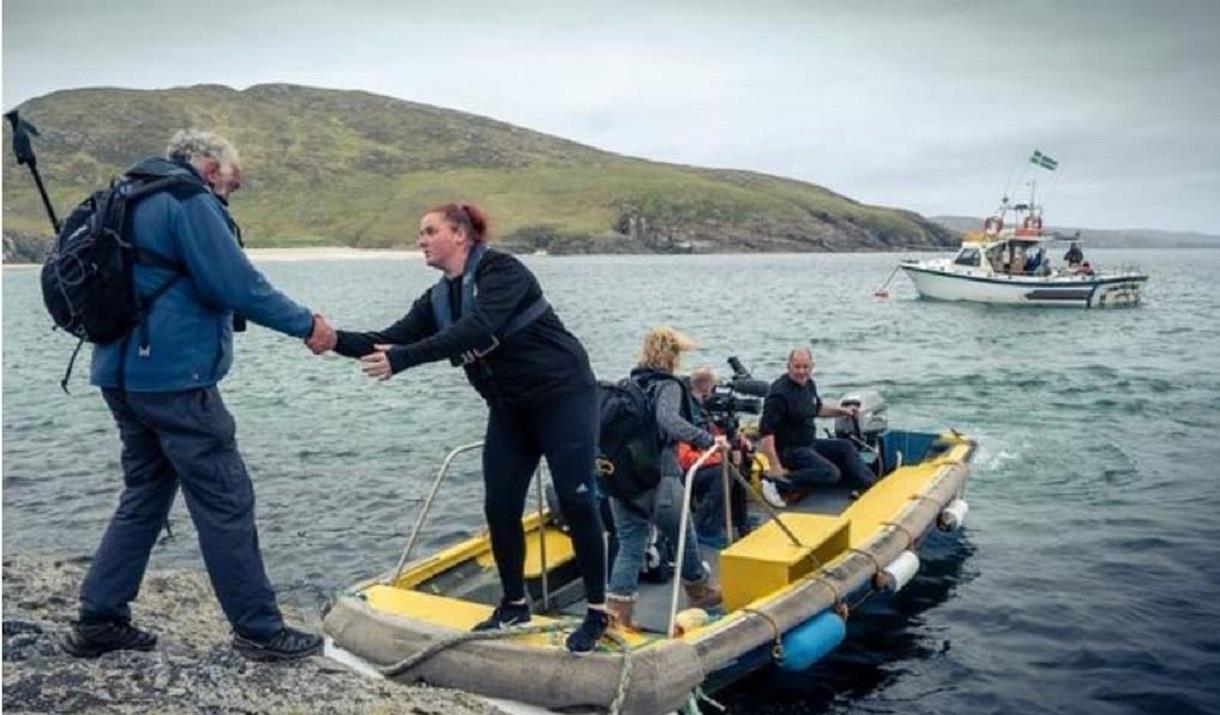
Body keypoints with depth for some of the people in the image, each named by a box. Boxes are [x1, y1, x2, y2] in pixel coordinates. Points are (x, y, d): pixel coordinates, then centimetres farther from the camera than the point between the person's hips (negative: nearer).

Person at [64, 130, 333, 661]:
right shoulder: (190, 201, -11)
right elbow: (235, 282, -18)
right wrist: (305, 324, -10)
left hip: (123, 373, 10)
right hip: (175, 378, -10)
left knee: (145, 494, 18)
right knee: (226, 502, -4)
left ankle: (98, 621, 20)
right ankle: (260, 631, 3)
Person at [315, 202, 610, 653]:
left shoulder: (502, 271, -16)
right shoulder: (438, 299, 7)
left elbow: (477, 330, -32)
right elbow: (390, 342, -1)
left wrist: (405, 359, -37)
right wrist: (335, 340, -16)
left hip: (563, 397, -7)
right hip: (511, 410, 8)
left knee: (576, 502, -7)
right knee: (499, 508, 4)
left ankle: (597, 613, 5)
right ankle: (514, 605, 22)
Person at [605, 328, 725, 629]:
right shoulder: (668, 386, -7)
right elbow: (668, 420, -26)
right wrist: (708, 440, -26)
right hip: (657, 478, -6)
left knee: (629, 544, 9)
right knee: (684, 537, 16)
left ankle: (617, 612, 1)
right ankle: (700, 591, 37)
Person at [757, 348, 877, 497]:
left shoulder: (808, 384, 6)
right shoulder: (780, 394, -24)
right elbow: (766, 431, -28)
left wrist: (842, 411, 23)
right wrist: (775, 466, -33)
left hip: (809, 444, 9)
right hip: (789, 450, -9)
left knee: (846, 447, 15)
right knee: (831, 474, -24)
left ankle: (872, 484, 23)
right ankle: (778, 482, -32)